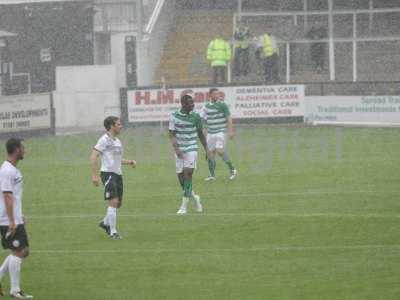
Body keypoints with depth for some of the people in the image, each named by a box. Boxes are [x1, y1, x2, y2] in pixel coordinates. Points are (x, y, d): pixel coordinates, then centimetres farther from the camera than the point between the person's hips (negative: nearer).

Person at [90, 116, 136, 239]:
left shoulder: (117, 141, 18)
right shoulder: (105, 140, -9)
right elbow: (93, 156, -14)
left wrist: (128, 162, 12)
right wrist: (94, 175, -20)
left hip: (117, 174, 9)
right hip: (108, 173, -9)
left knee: (118, 203, 13)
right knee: (114, 201, -16)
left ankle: (105, 223, 36)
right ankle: (113, 232, -12)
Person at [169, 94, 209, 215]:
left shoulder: (195, 116, -1)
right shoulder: (174, 116, -4)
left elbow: (200, 134, 11)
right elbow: (172, 134, -5)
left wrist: (207, 150, 15)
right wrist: (176, 148, -20)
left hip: (191, 149, -1)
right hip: (180, 151, 1)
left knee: (188, 173, -15)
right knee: (181, 176, 2)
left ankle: (184, 206, -13)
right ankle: (194, 197, 30)